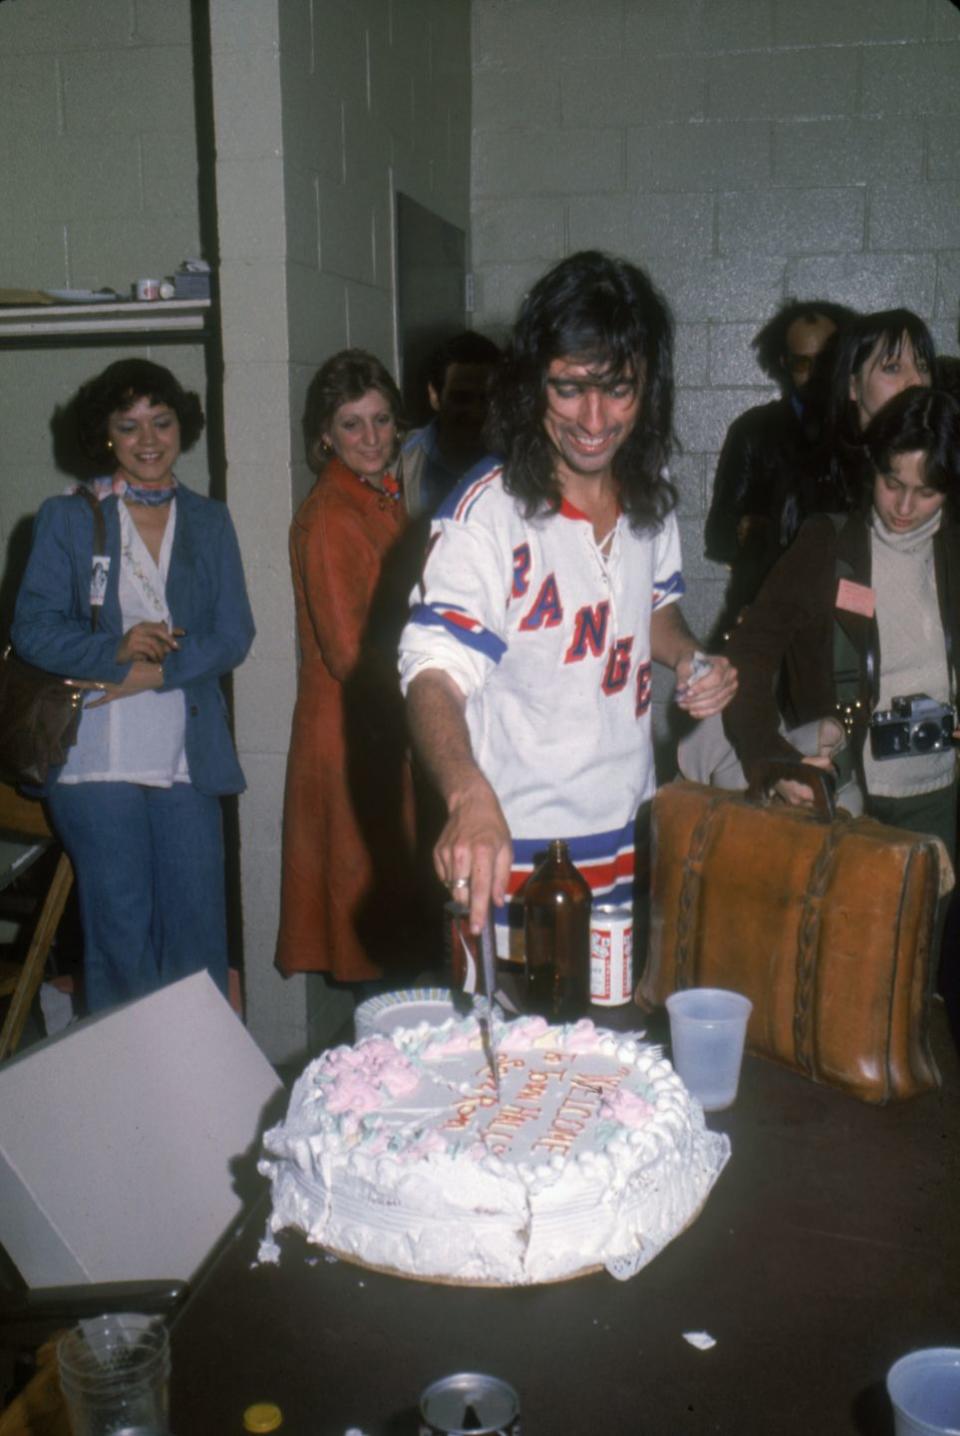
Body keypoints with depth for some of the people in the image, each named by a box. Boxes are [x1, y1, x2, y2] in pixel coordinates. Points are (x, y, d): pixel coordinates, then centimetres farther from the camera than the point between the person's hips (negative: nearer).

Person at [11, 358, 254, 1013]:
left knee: (198, 928, 3)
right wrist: (114, 650, -17)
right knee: (120, 930, 2)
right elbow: (33, 628, 0)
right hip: (95, 761, -2)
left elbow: (234, 634, 3)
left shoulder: (210, 522, 13)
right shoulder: (67, 518, 7)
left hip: (189, 757, 2)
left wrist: (149, 672, -11)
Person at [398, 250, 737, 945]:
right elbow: (433, 671, -29)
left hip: (634, 842, 6)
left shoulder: (652, 496, 1)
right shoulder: (489, 511, -19)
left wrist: (688, 657, -3)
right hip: (516, 858, -6)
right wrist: (470, 797, -48)